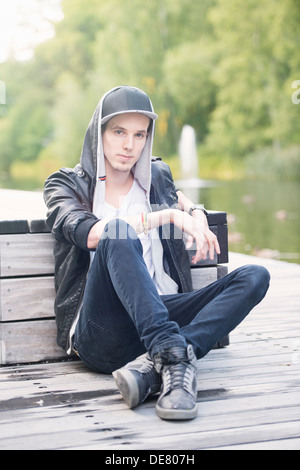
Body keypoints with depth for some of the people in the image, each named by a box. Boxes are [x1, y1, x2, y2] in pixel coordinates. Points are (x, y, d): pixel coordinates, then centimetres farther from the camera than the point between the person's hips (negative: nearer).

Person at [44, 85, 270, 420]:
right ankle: (175, 357, -46)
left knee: (254, 277, -17)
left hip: (160, 315, 5)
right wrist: (169, 215, -14)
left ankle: (153, 364, -37)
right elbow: (89, 233, -13)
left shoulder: (157, 176, 20)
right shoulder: (65, 184, 8)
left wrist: (196, 216, 18)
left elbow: (184, 202, 43)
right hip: (102, 337, -4)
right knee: (119, 239, -32)